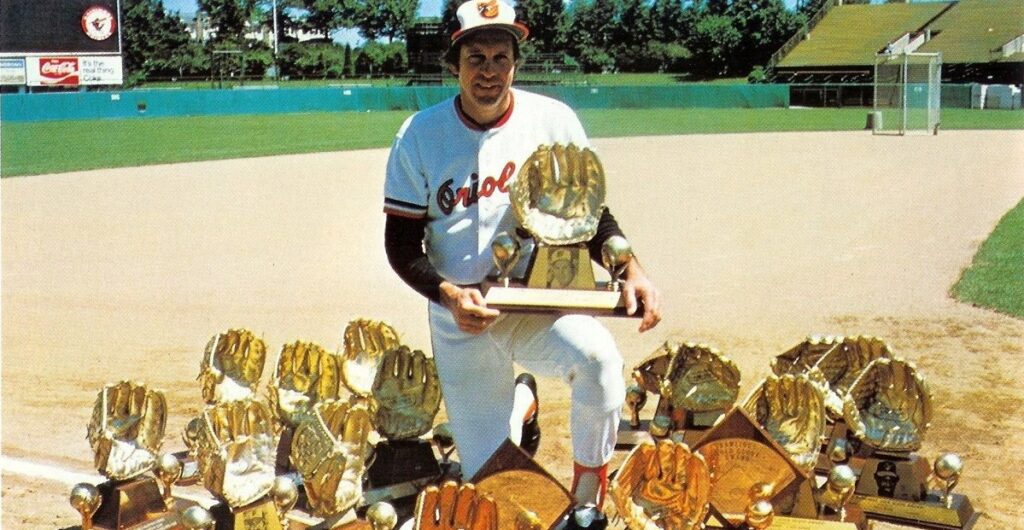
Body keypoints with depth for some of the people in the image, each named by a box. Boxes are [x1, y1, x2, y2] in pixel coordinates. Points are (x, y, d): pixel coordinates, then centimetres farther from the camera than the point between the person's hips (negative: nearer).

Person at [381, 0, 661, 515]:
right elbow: (401, 244, -5)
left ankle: (587, 502, -11)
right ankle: (520, 402, 39)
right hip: (461, 322, 1)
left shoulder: (553, 120, -6)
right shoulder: (420, 136, -7)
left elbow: (591, 214, 0)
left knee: (597, 356, -35)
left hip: (542, 304, 0)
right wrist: (447, 294, -25)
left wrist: (629, 268, -20)